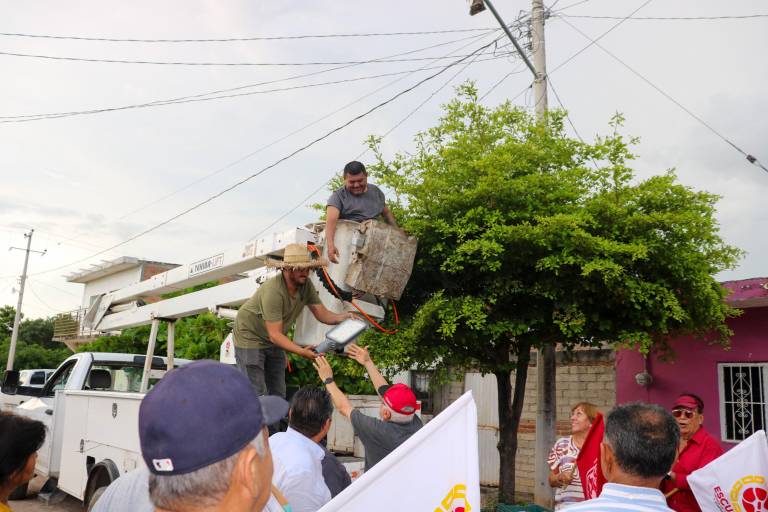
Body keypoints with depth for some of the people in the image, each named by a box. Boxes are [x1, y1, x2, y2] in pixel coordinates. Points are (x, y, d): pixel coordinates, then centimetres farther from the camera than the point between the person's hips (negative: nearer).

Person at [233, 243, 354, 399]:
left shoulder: (305, 284, -13)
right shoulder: (273, 291, -33)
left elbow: (322, 314, -9)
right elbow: (275, 335, -32)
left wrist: (343, 317, -29)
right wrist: (302, 352, -42)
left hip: (273, 342, 7)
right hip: (250, 337, -7)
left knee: (278, 394, 11)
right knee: (256, 395, -9)